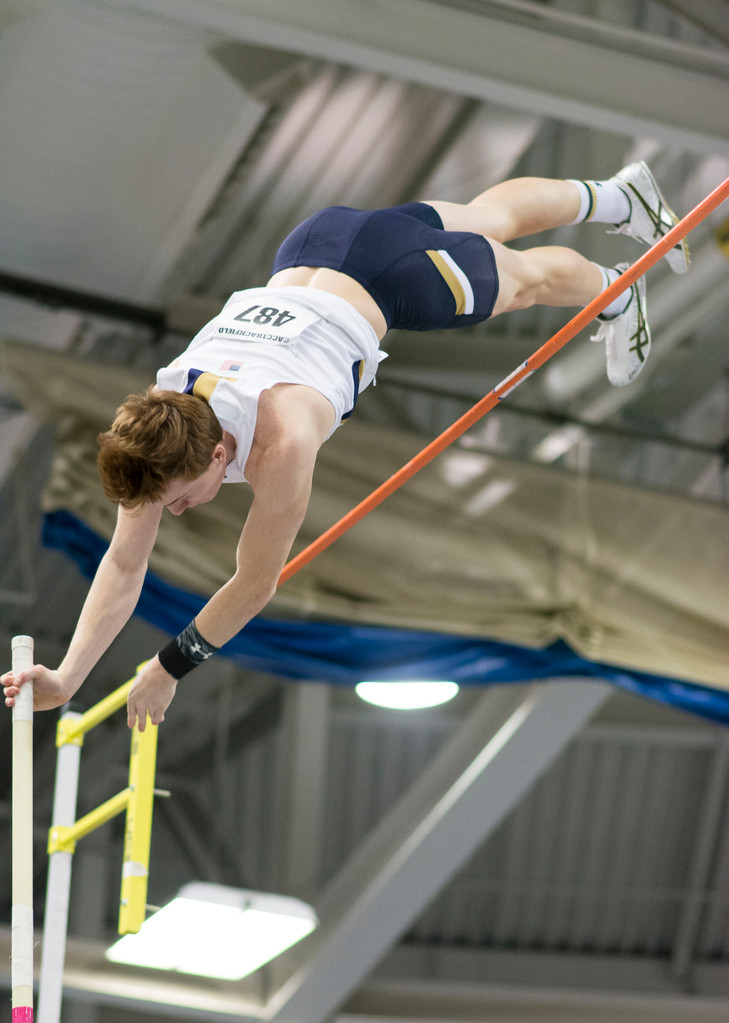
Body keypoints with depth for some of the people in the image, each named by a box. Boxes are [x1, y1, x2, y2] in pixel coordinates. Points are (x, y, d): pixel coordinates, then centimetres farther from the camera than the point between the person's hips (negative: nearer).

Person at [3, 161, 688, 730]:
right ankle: (613, 196, 58)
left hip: (392, 272, -5)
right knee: (491, 219, 30)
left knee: (525, 279, 26)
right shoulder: (155, 428, -27)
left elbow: (255, 585, -32)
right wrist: (68, 677, -28)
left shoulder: (280, 443, -44)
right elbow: (124, 565, -19)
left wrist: (170, 668, -26)